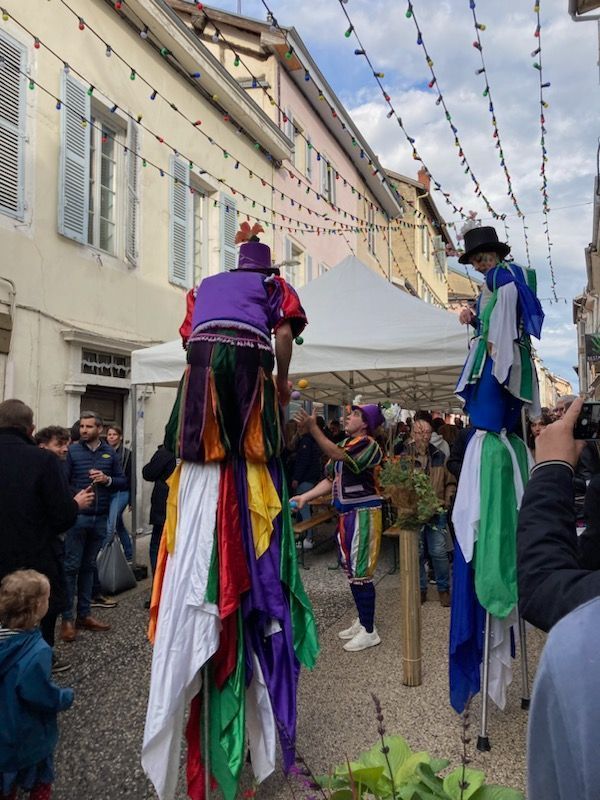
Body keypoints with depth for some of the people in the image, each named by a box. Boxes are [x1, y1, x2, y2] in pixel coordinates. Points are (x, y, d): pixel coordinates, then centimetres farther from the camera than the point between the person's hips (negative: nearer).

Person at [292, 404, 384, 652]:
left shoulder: (368, 444, -13)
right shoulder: (343, 444, 13)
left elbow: (339, 457, -30)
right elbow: (331, 479, 12)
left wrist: (313, 429, -37)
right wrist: (304, 497, 2)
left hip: (363, 513, -9)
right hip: (346, 513, 9)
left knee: (361, 571, -4)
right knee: (351, 570, 15)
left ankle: (369, 631, 9)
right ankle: (361, 621, 30)